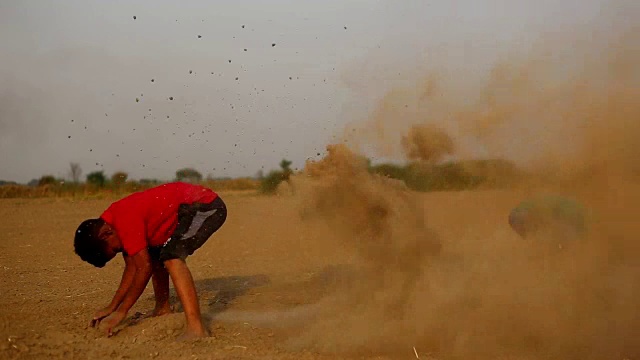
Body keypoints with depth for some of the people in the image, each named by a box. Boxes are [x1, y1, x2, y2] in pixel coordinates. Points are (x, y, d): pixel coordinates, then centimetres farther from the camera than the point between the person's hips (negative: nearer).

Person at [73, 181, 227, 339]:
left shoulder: (125, 221, -22)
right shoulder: (108, 224, 8)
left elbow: (144, 268, -21)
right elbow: (132, 267, 12)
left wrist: (121, 312, -13)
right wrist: (112, 307, 10)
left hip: (207, 207, -11)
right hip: (192, 208, 11)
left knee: (172, 257, -26)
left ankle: (196, 328, -34)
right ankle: (162, 309, 33)